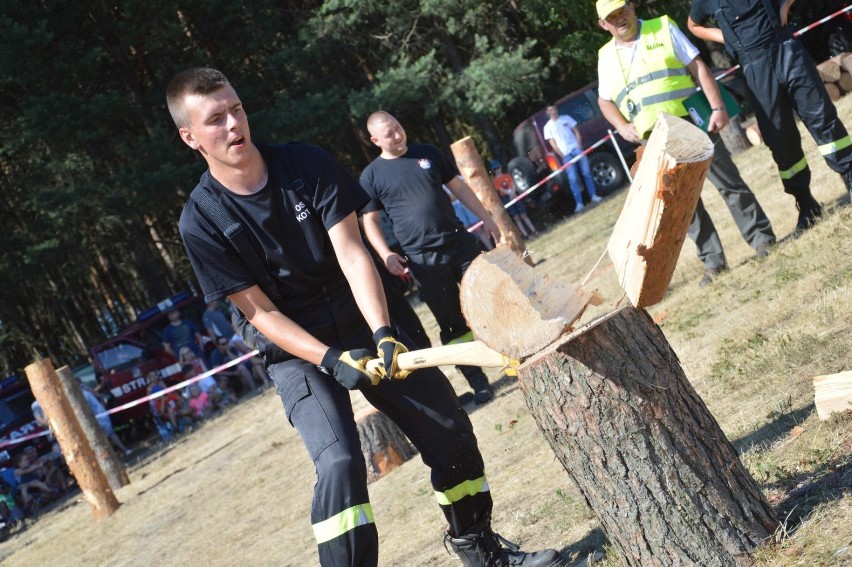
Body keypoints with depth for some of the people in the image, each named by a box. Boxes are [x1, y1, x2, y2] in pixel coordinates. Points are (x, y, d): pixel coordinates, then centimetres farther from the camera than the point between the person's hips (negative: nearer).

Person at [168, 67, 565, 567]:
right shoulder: (200, 222, -14)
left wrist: (383, 333, -28)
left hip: (362, 324, 3)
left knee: (450, 431, 5)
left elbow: (352, 253, -16)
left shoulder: (307, 163, -10)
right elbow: (260, 311, -13)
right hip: (297, 349, -3)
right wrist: (331, 360, -23)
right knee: (339, 462, -25)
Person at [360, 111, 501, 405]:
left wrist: (485, 218, 11)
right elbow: (370, 220, 2)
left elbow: (459, 187, 14)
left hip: (461, 243, 2)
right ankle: (478, 382, 13)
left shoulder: (427, 153, 8)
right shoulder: (371, 175, -1)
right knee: (453, 325, 3)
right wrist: (386, 255, -12)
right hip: (423, 259, -2)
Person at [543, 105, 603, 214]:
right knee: (573, 178, -6)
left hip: (576, 148, 2)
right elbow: (552, 143, 0)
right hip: (566, 154, -2)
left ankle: (593, 195, 12)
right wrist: (562, 155, -8)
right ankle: (579, 204, -6)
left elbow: (576, 131, 10)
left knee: (587, 172, 2)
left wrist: (580, 145, -3)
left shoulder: (566, 118, 9)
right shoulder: (548, 127, 3)